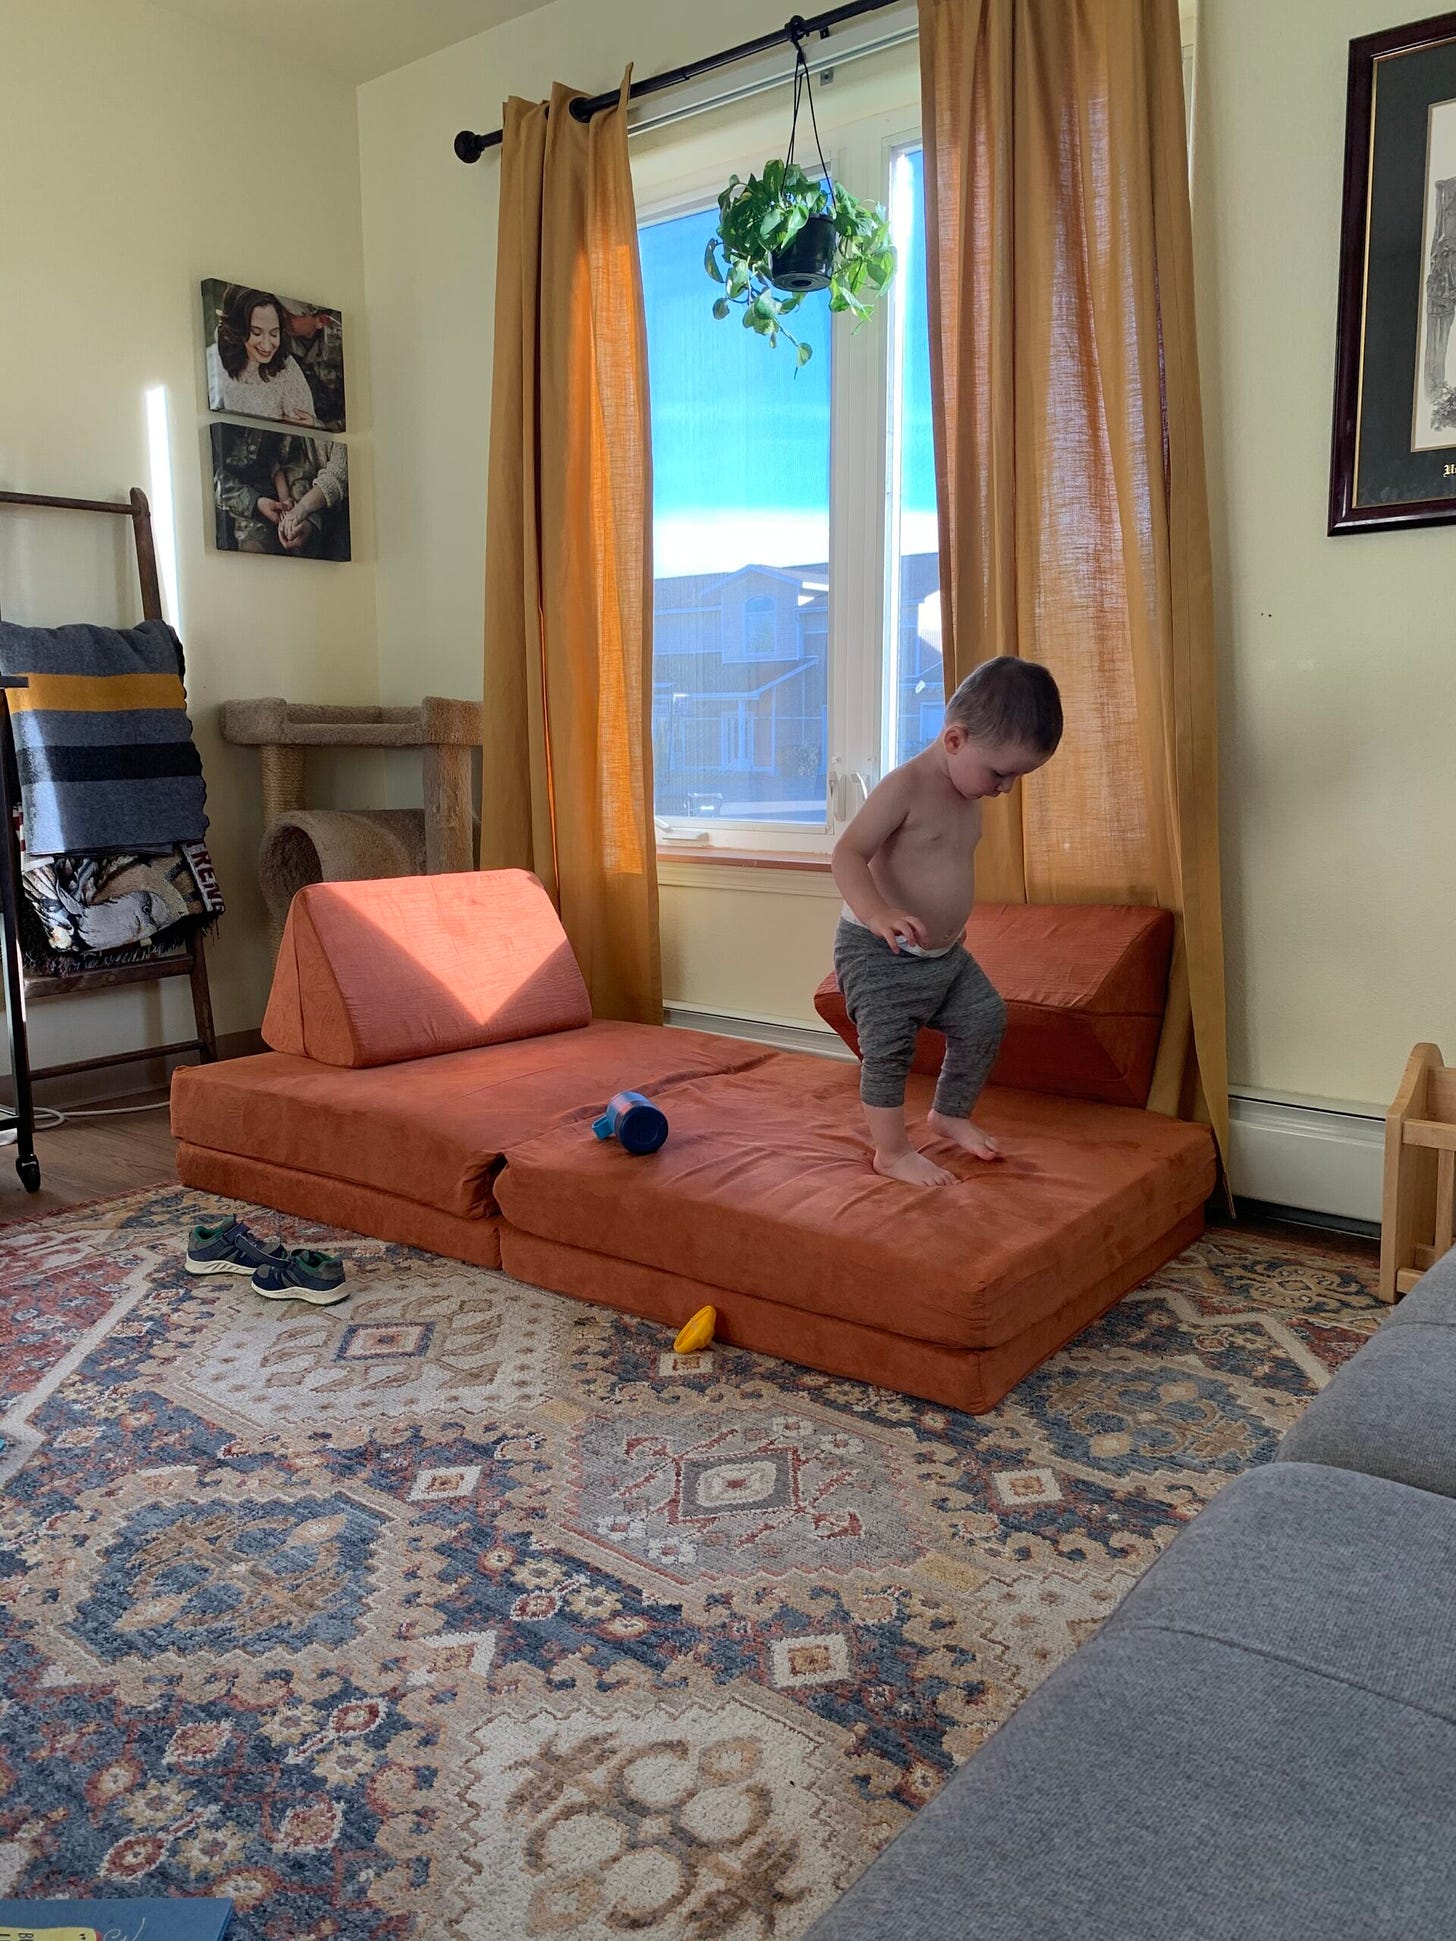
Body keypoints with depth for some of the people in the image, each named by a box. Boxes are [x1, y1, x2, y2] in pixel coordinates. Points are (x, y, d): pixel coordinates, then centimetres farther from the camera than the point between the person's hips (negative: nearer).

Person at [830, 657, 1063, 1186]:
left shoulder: (967, 792, 5)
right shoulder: (905, 787, -22)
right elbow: (848, 854, -28)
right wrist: (877, 912, -44)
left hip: (945, 952, 9)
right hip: (879, 952, -8)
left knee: (984, 1017, 12)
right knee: (889, 1049, -7)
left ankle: (951, 1114, 30)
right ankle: (892, 1151, 9)